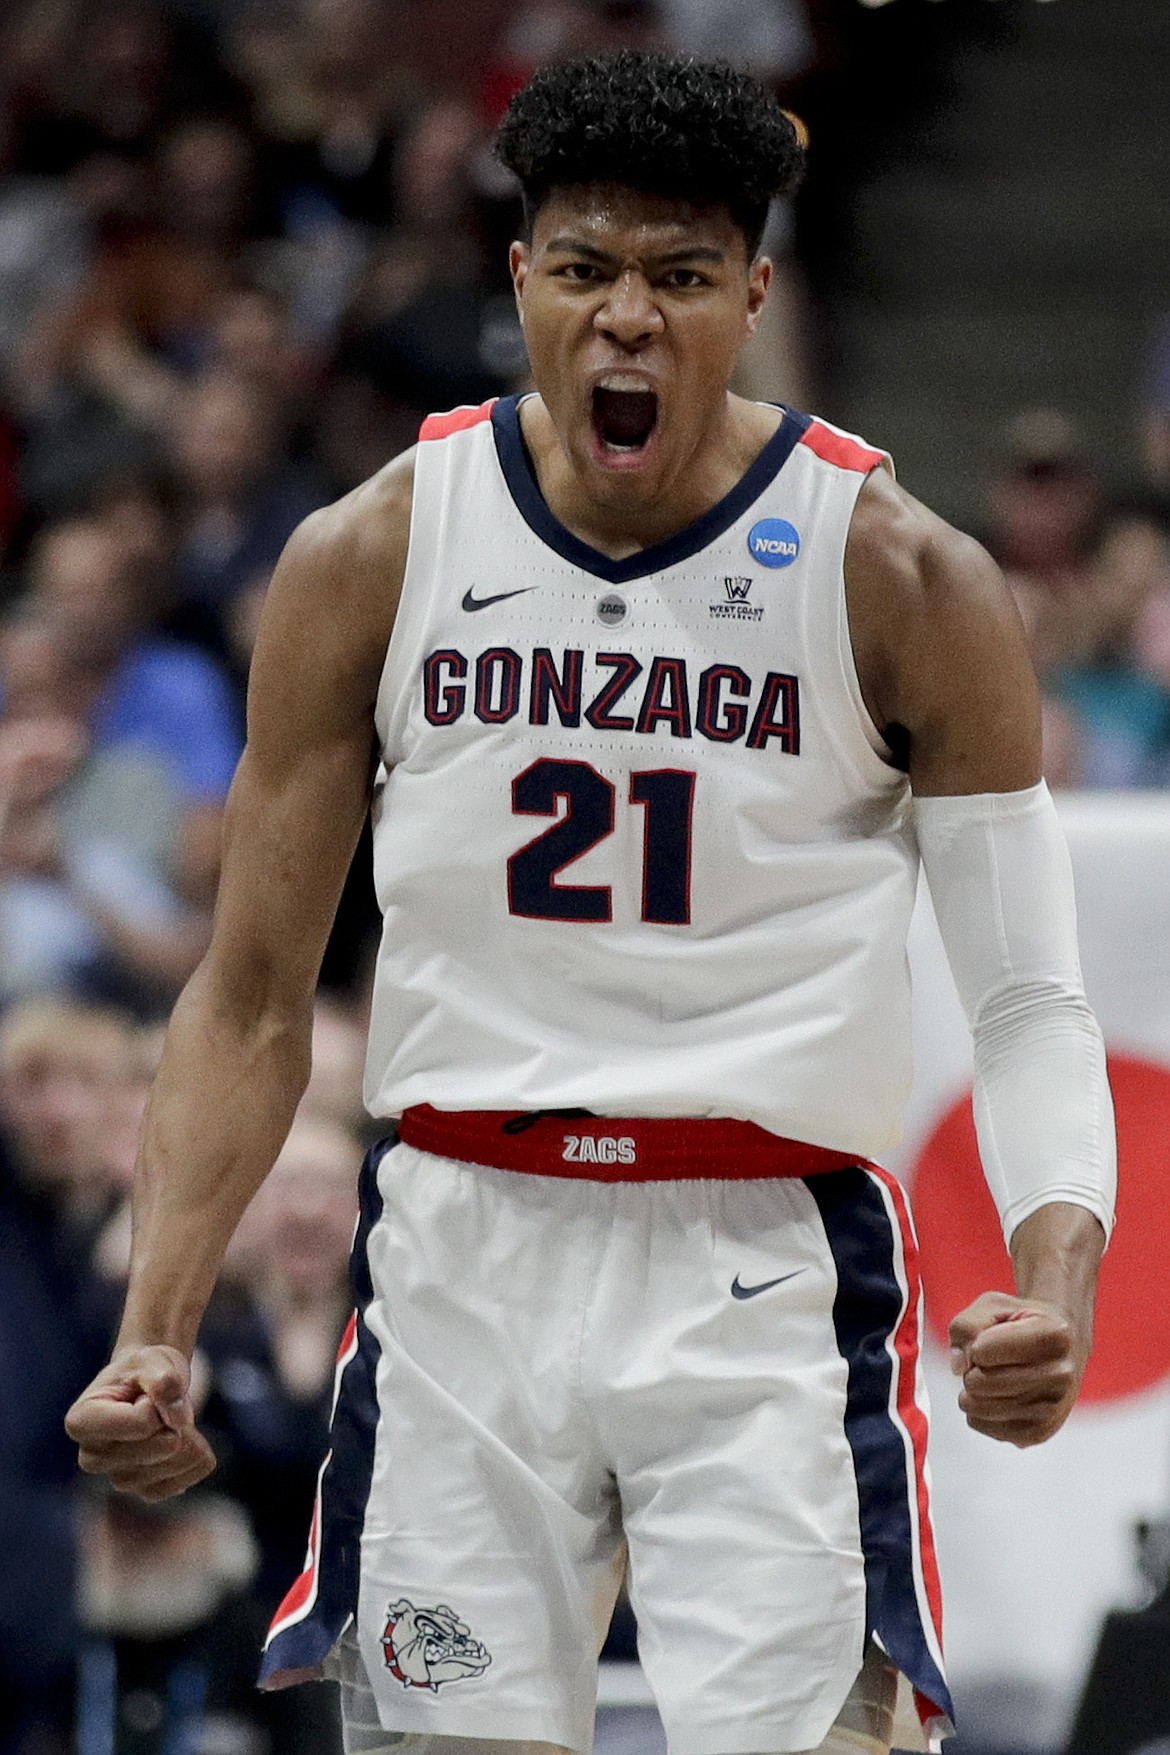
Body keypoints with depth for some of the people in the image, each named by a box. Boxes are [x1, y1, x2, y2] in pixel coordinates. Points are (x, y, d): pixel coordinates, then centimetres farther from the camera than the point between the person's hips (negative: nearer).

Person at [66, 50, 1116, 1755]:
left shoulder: (902, 580, -4)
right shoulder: (370, 560, 2)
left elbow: (1031, 1004, -3)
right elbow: (251, 1000, 7)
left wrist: (1058, 1274, -22)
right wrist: (156, 1333, -5)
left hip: (764, 1275, -2)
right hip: (465, 1266, 2)